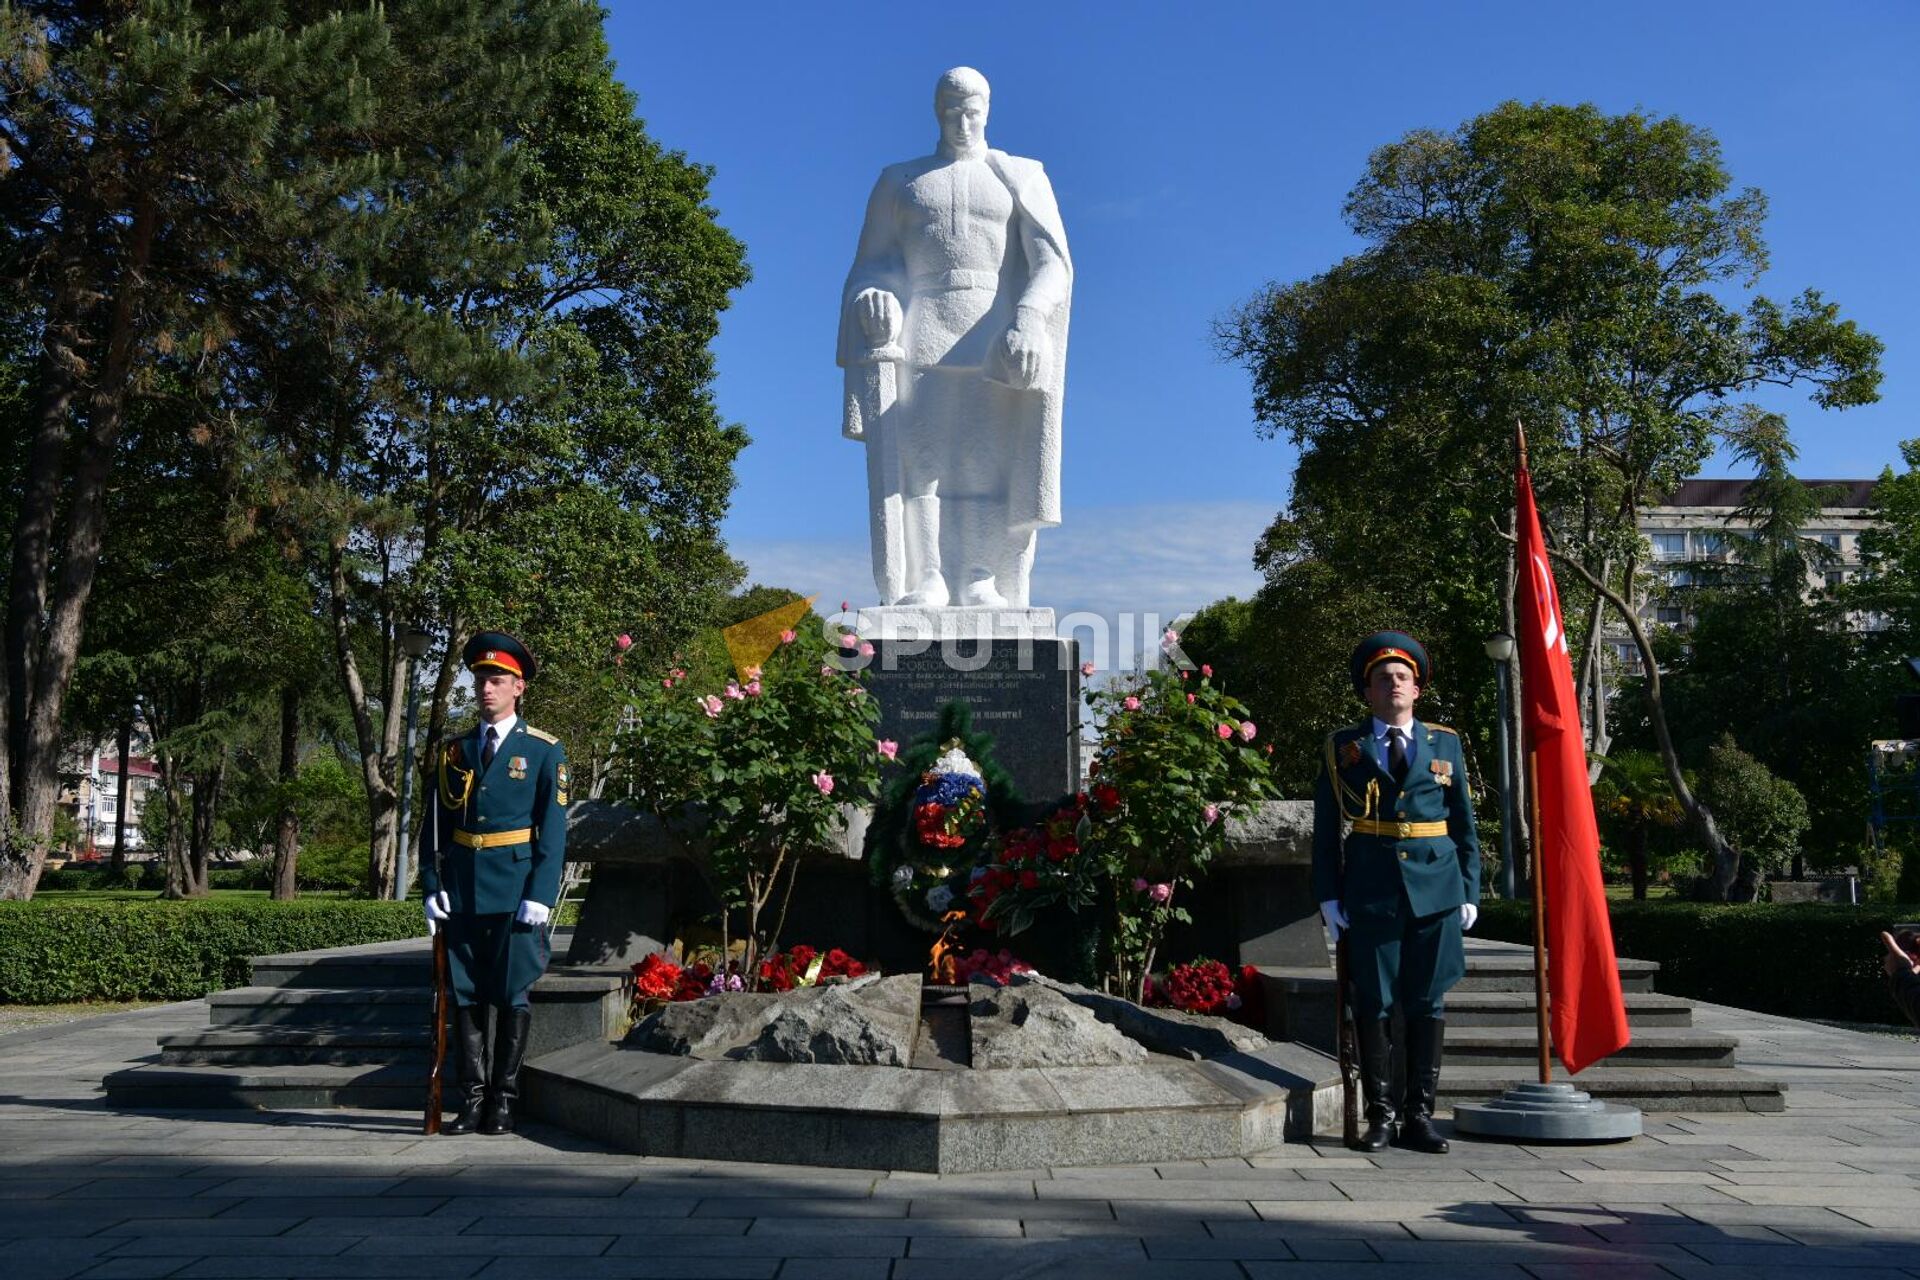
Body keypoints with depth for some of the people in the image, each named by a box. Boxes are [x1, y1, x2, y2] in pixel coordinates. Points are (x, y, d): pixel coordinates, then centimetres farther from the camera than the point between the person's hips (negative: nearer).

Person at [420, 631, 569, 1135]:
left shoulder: (545, 751, 1)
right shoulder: (454, 752, 12)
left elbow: (553, 830, -3)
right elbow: (435, 826, 12)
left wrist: (539, 896, -11)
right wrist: (432, 887, 2)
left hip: (516, 892, -4)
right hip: (461, 893, 4)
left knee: (513, 995, 0)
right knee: (465, 994, 6)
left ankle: (503, 1100, 8)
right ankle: (473, 1099, 12)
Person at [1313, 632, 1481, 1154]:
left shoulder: (1445, 744, 11)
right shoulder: (1343, 747, 7)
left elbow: (1464, 823, 12)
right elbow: (1326, 828, 4)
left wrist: (1469, 891, 6)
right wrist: (1328, 896, -2)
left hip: (1436, 891, 1)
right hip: (1370, 892, -1)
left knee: (1427, 1005, 4)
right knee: (1373, 1005, 1)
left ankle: (1419, 1116, 12)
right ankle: (1380, 1116, 10)